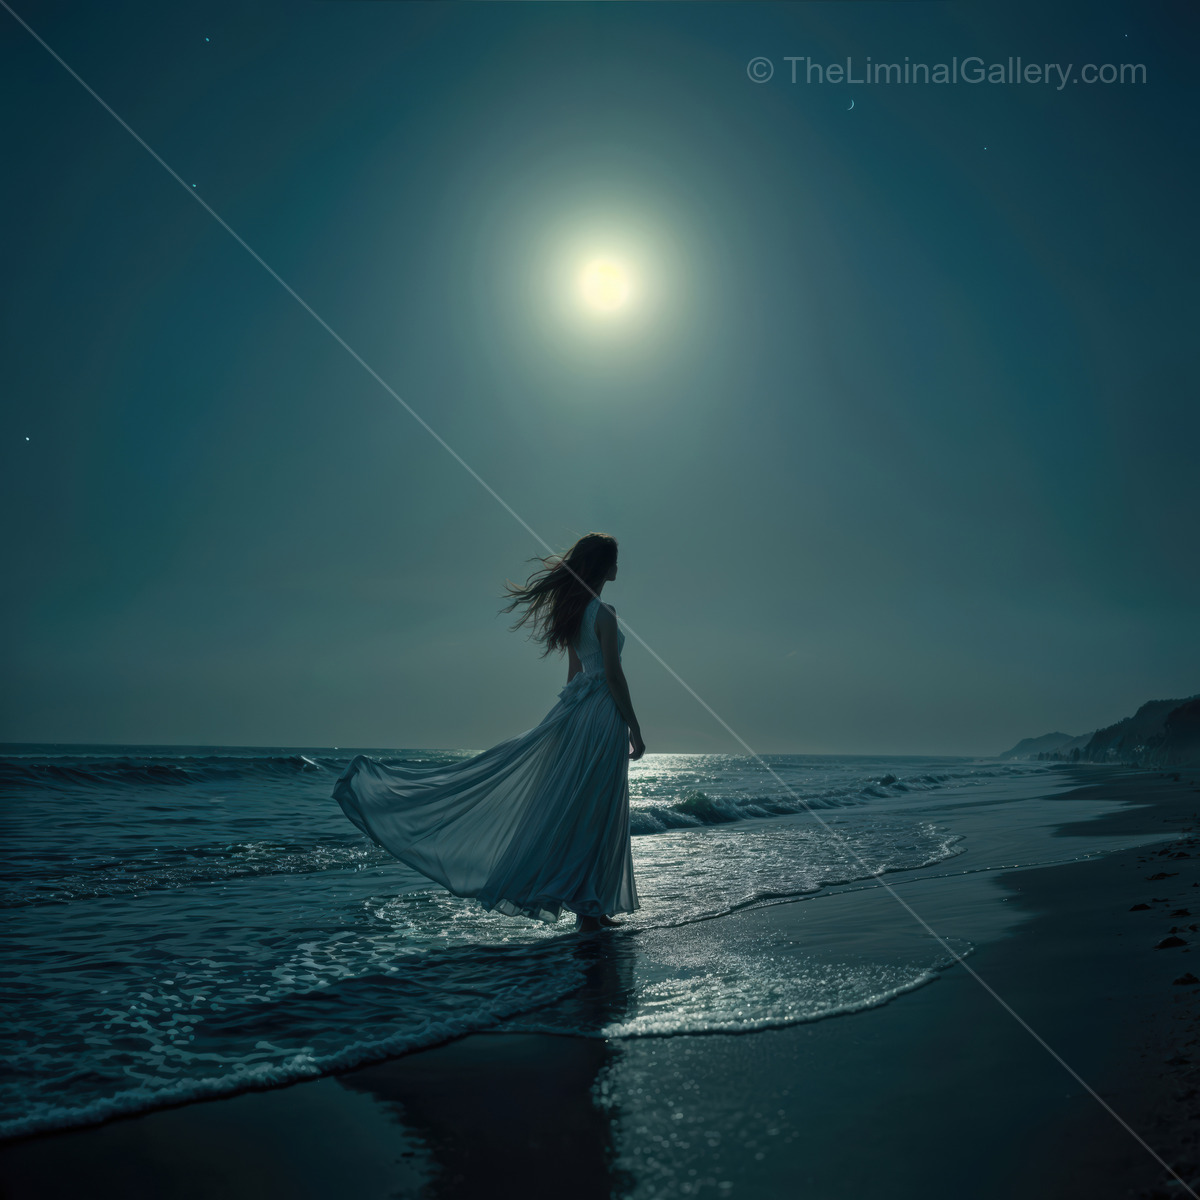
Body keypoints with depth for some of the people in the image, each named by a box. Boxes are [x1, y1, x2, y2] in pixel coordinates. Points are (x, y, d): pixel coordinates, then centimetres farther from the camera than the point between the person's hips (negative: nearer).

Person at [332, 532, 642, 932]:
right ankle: (590, 910, 7)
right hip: (602, 717, -8)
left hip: (575, 707, 8)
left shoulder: (572, 609, 12)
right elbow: (614, 675, -17)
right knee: (595, 814, -1)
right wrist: (635, 730, -11)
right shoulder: (603, 613, -15)